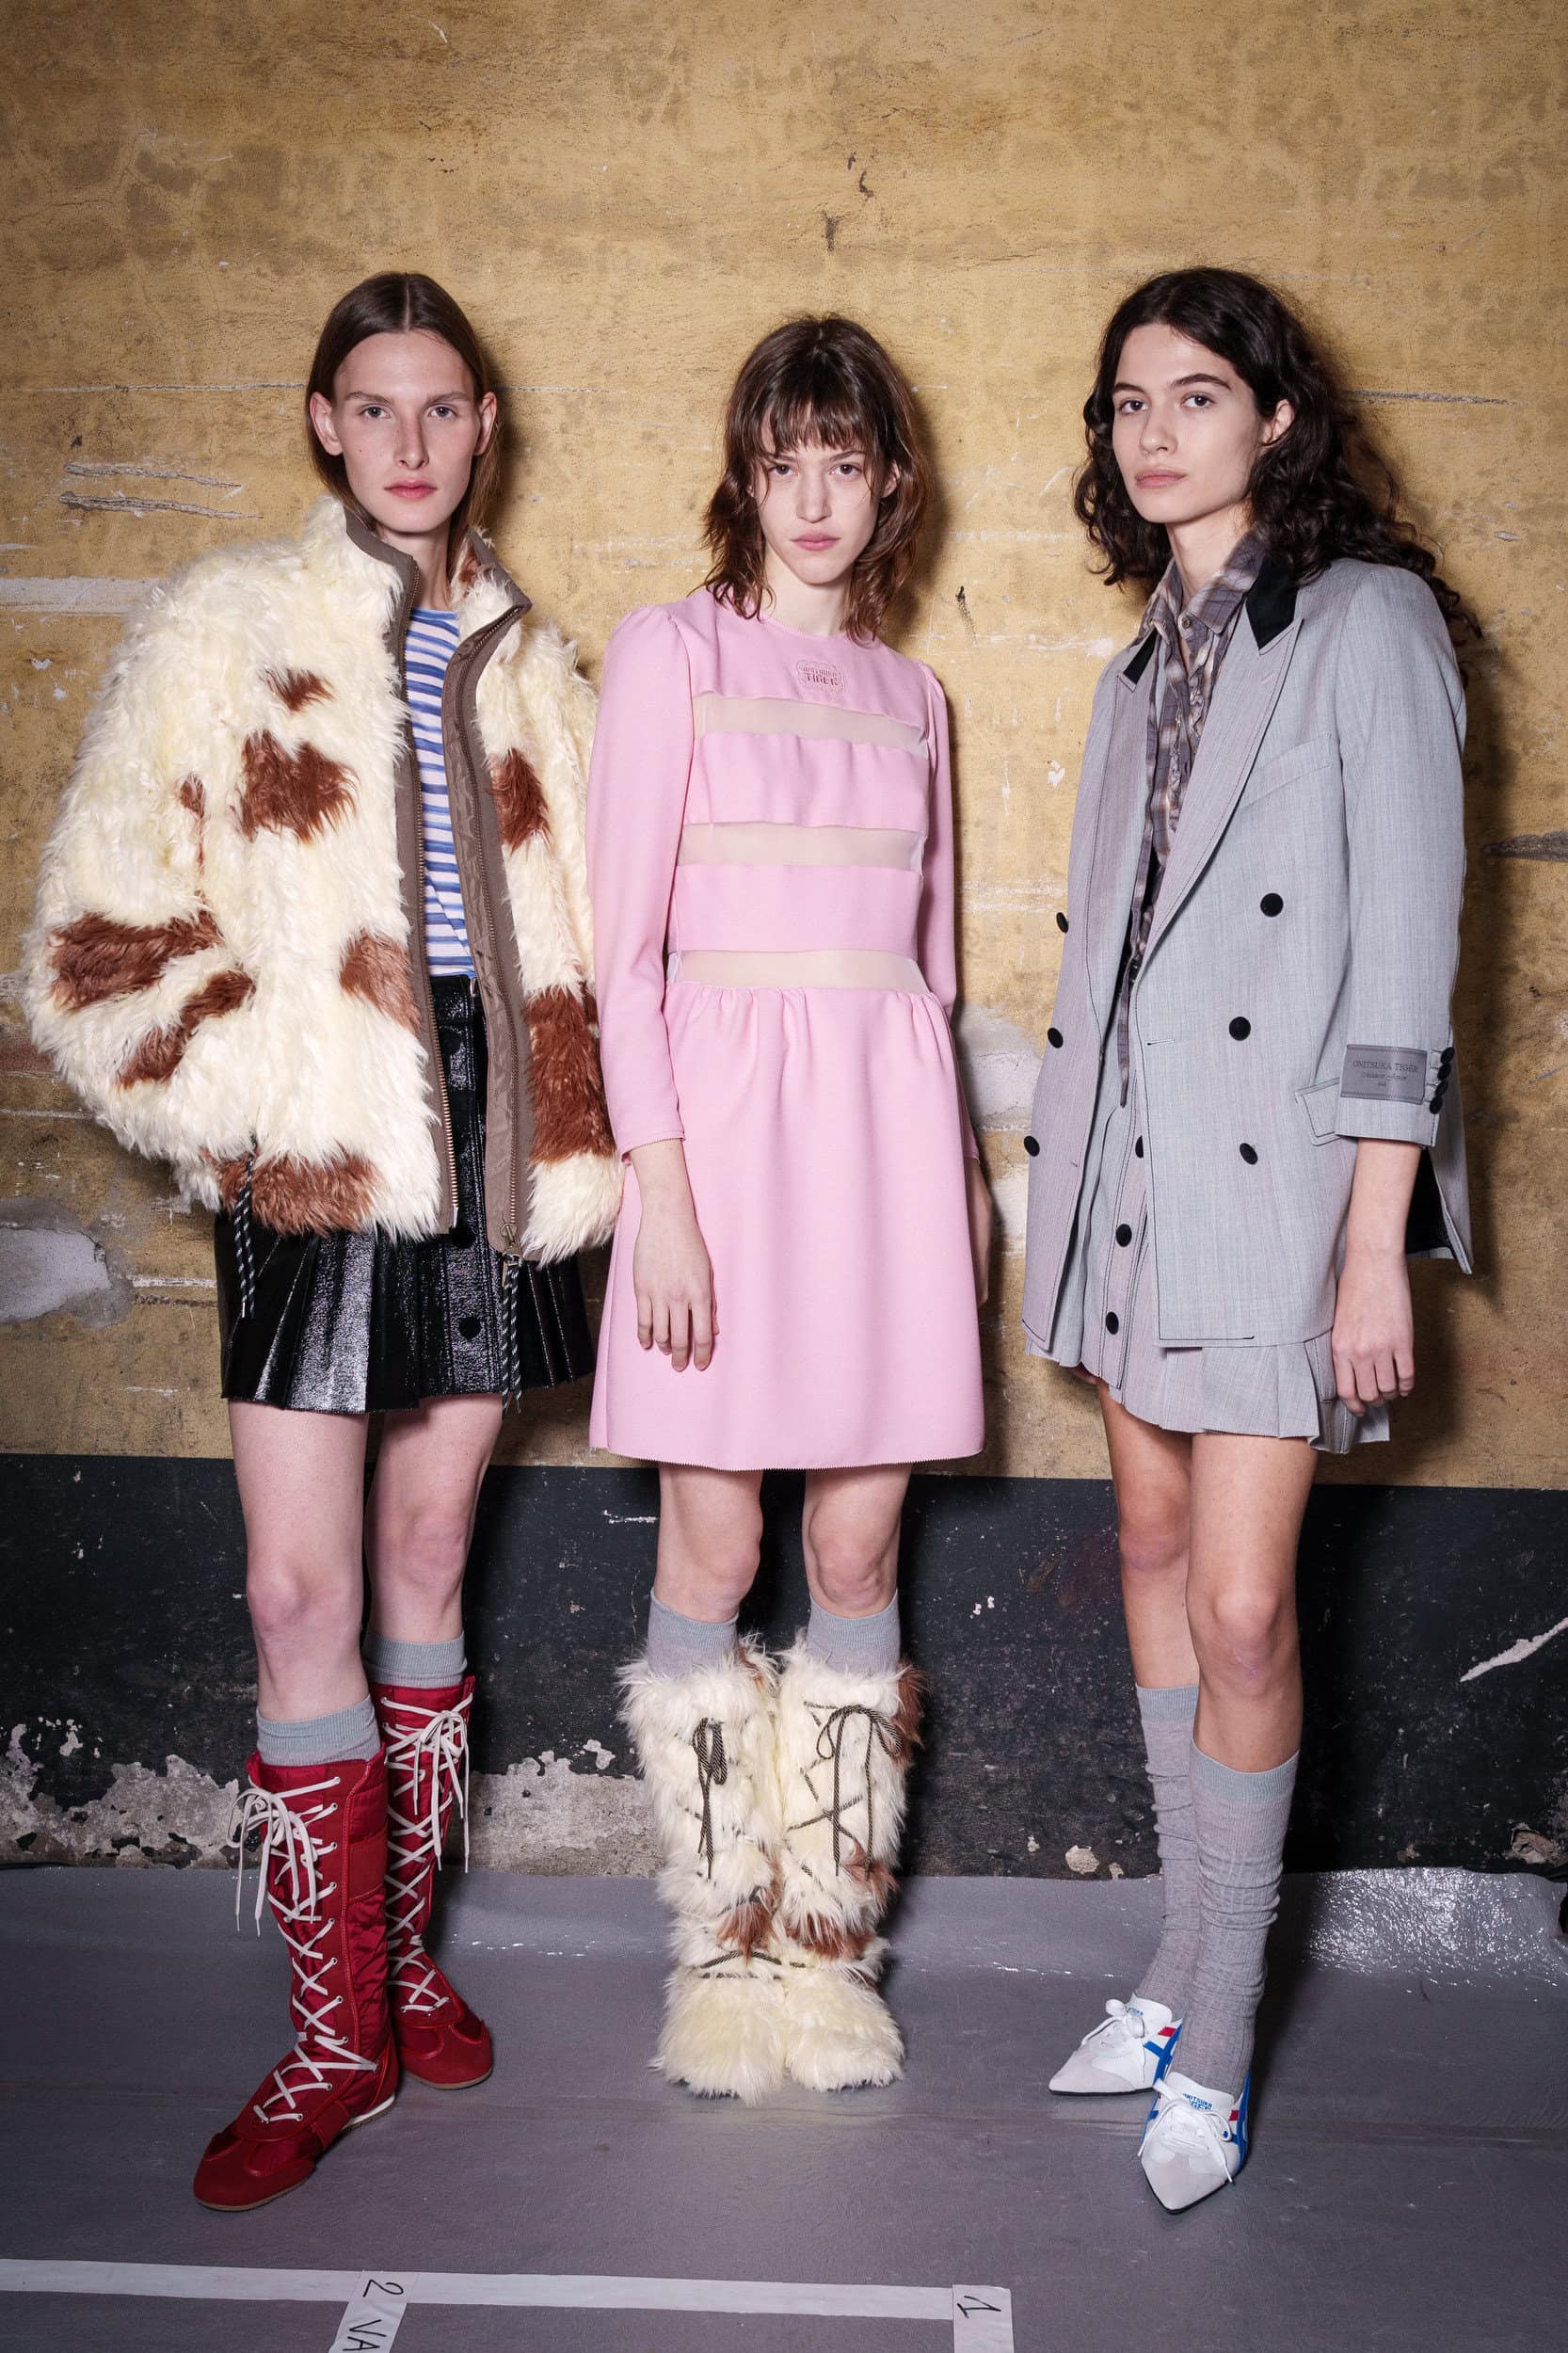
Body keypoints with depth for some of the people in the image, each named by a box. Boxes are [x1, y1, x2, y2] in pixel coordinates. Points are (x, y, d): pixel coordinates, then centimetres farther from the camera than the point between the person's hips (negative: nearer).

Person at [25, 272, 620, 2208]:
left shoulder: (526, 664, 13)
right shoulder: (223, 633, 1)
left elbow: (576, 924, 17)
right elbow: (100, 941, -2)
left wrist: (573, 1134, 7)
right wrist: (252, 1099, -10)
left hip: (489, 1154, 4)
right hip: (315, 1169, -3)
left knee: (429, 1561, 12)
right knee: (303, 1591, -6)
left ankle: (404, 1957, 28)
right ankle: (337, 2038, 7)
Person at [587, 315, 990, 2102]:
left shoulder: (906, 691, 15)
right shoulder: (674, 649, 1)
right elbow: (624, 941, -5)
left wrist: (957, 1158, 16)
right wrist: (660, 1187, -13)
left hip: (885, 1119, 4)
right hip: (722, 1107, -4)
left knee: (861, 1551, 5)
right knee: (714, 1551, 0)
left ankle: (829, 1941, 19)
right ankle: (724, 1943, 16)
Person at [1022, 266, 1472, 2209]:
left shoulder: (1367, 621, -4)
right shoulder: (1148, 657, 18)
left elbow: (1406, 944, -11)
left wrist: (1375, 1247, -15)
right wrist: (1066, 1161, 13)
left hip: (1278, 1165, -7)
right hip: (1132, 1153, 7)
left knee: (1241, 1607, -8)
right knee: (1157, 1548, 12)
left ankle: (1214, 2047, 8)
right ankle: (1185, 1971, 26)